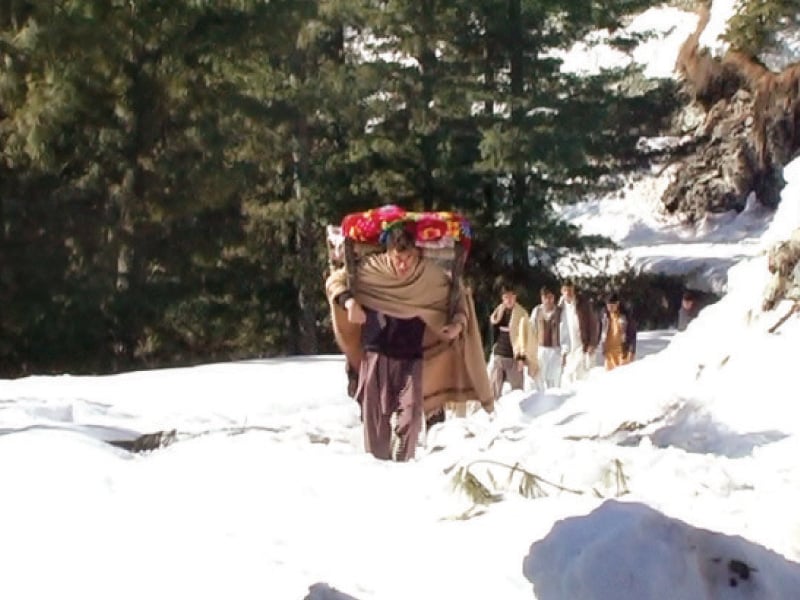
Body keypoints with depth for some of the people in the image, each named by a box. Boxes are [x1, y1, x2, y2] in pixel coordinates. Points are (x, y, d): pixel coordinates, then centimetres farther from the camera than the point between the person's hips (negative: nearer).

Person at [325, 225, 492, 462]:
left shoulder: (432, 275, -9)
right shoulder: (370, 268, -12)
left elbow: (459, 295, 7)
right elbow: (335, 280, 0)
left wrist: (458, 323, -10)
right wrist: (348, 301, -19)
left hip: (411, 357, 0)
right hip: (377, 354, 0)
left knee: (409, 414, -6)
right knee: (376, 413, 1)